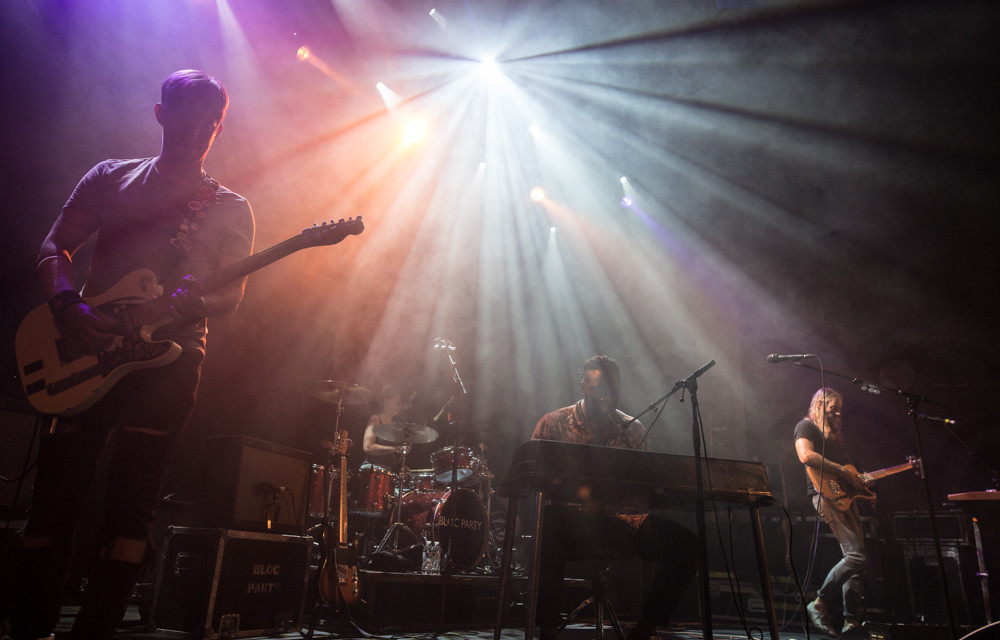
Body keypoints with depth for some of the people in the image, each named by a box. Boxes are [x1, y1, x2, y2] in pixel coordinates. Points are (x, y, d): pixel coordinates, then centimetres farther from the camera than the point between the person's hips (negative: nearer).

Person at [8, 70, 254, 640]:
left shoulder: (230, 209, 10)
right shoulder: (111, 177, 14)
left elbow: (233, 292, 2)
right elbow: (55, 246, 10)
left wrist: (194, 303, -21)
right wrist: (68, 304, -9)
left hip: (171, 359, -1)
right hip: (86, 351, 2)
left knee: (133, 501, 0)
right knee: (56, 490, 3)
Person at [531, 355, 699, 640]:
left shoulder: (634, 430, 15)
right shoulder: (553, 424, 5)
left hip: (622, 520, 4)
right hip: (573, 520, -3)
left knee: (686, 544, -19)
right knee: (550, 529, -40)